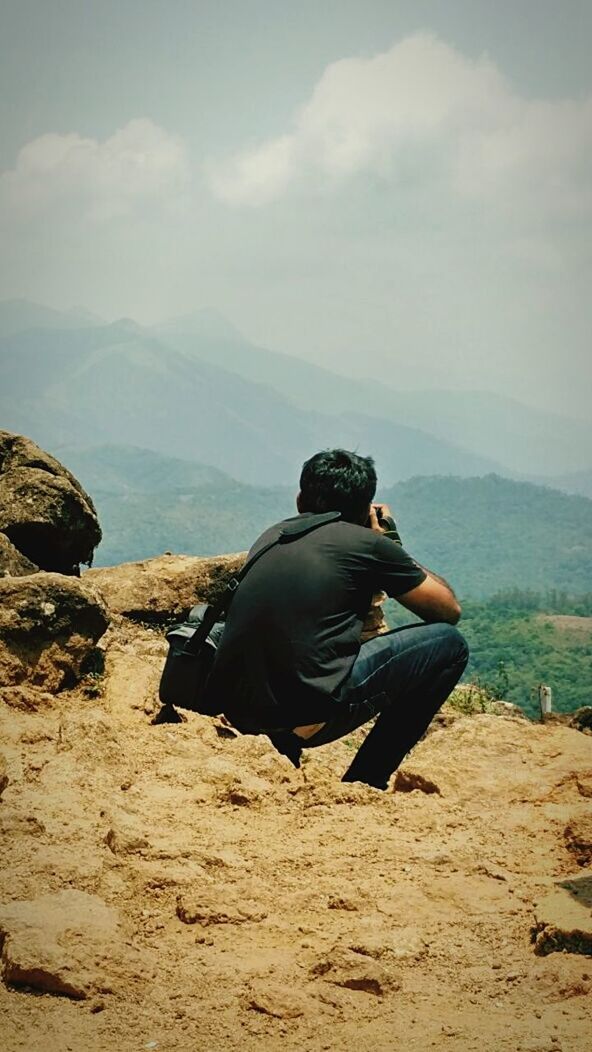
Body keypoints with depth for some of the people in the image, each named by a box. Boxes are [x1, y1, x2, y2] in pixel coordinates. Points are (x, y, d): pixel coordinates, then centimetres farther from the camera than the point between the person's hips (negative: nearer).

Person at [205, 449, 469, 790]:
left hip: (237, 710, 7)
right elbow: (450, 610, 14)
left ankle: (280, 751, 20)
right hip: (309, 717, -7)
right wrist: (392, 543, 24)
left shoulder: (271, 536, 19)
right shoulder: (368, 543, 2)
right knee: (449, 643, 9)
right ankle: (364, 782, 9)